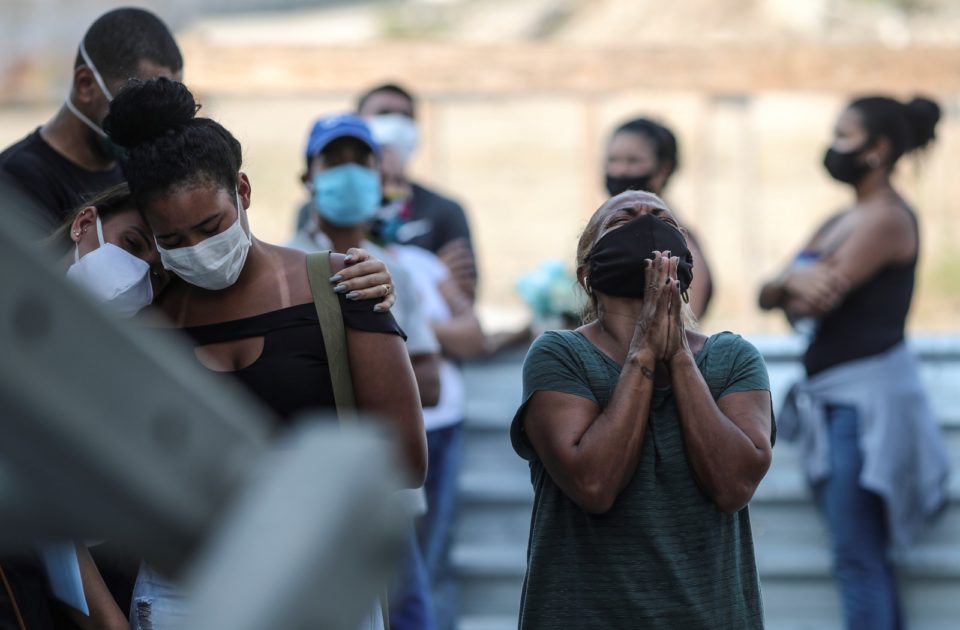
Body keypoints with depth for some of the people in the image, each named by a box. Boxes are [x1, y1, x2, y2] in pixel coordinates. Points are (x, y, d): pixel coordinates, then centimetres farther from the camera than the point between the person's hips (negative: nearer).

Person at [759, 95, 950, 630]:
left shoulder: (887, 219, -11)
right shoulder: (841, 221, 17)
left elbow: (819, 297, -20)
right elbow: (768, 296, 8)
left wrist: (790, 282, 0)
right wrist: (794, 282, -13)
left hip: (867, 394, -9)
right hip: (833, 400, 9)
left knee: (857, 558, -11)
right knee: (868, 558, 10)